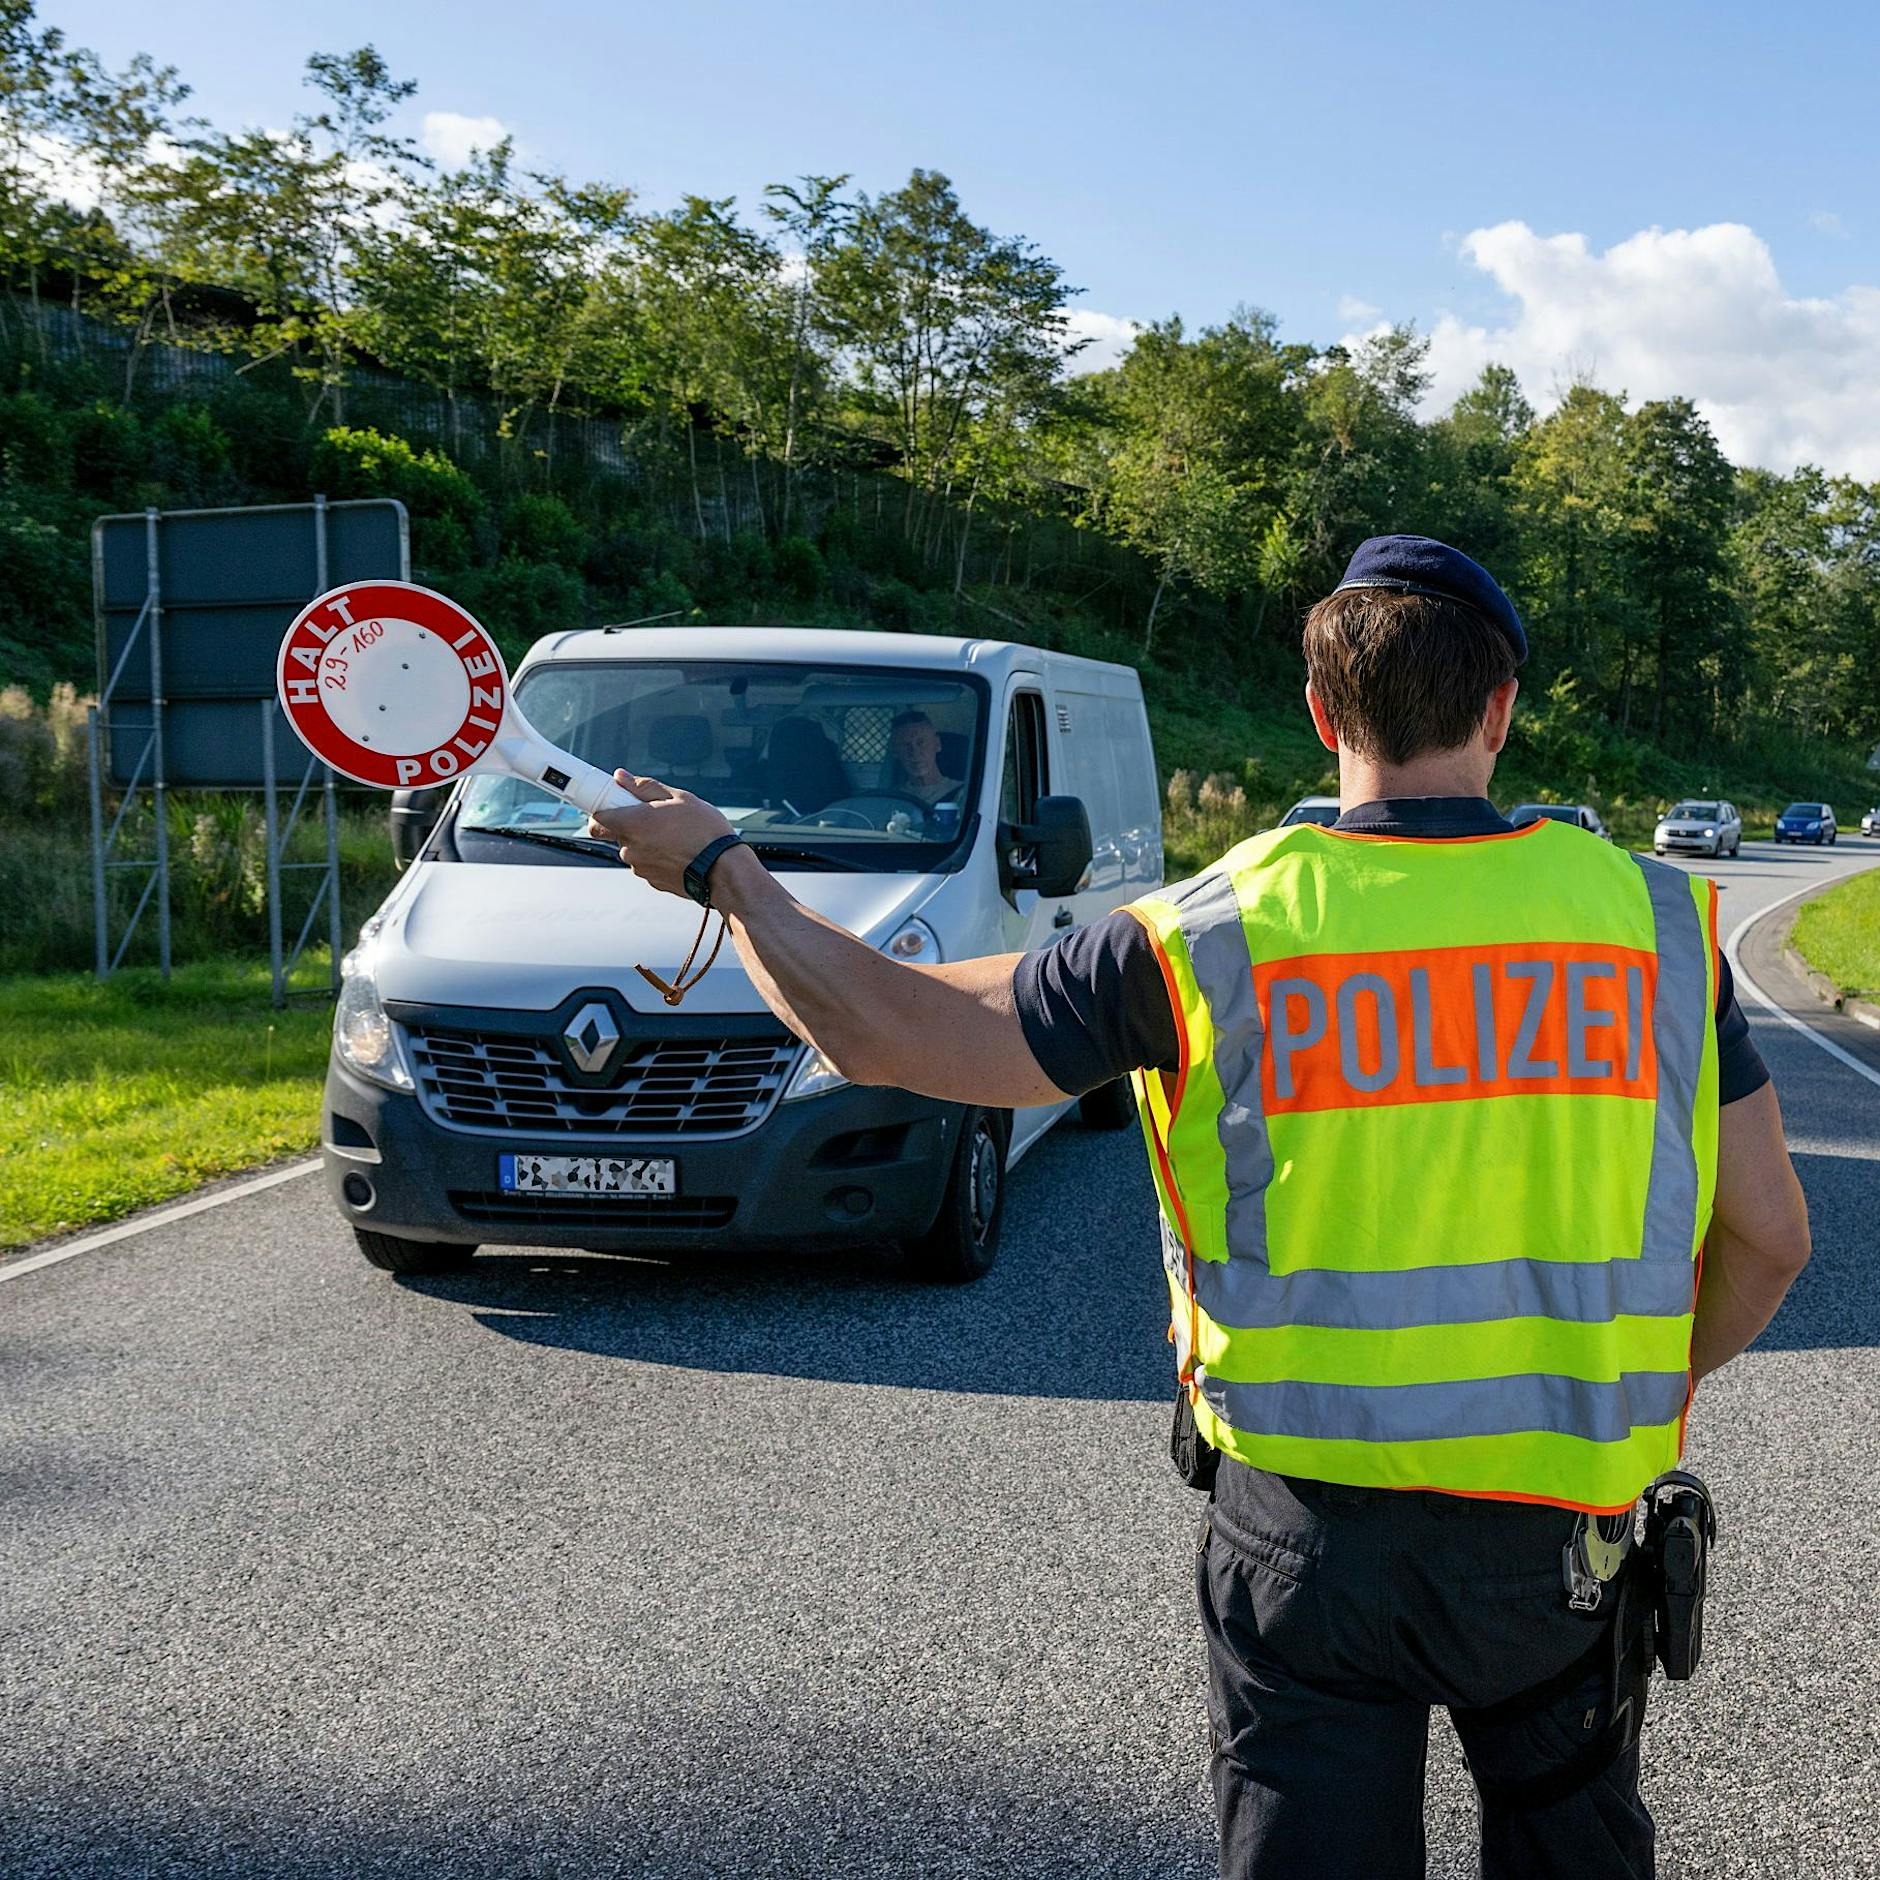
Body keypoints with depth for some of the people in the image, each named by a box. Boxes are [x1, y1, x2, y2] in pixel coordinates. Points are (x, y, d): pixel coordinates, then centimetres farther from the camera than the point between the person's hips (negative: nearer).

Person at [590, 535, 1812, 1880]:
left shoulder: (1215, 936, -11)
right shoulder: (1655, 923, -5)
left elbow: (880, 1028, -7)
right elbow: (1769, 1237, 0)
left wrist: (716, 863, 8)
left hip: (1303, 1532, -2)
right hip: (1561, 1537, 2)